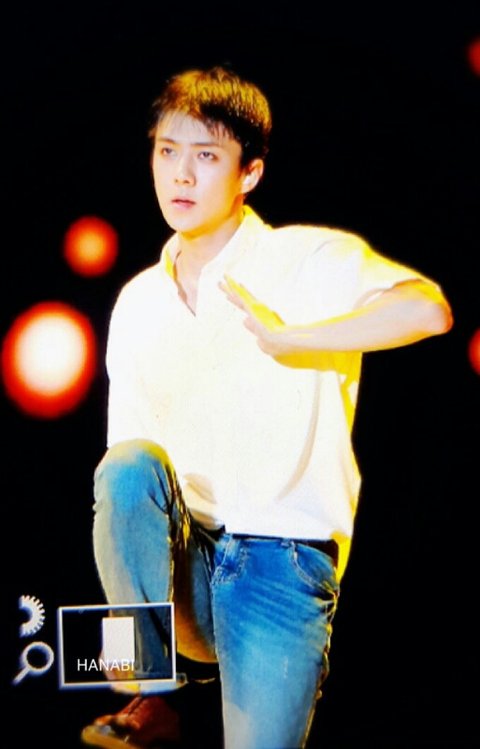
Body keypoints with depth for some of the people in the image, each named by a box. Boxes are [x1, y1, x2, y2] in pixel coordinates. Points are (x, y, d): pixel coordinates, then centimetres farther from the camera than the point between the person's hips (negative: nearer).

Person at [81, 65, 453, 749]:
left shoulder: (310, 261, -4)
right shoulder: (138, 302, 13)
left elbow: (428, 310, -24)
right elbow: (126, 455, 13)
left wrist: (288, 338, -21)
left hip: (282, 557, -4)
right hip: (180, 552, 4)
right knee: (127, 465, -28)